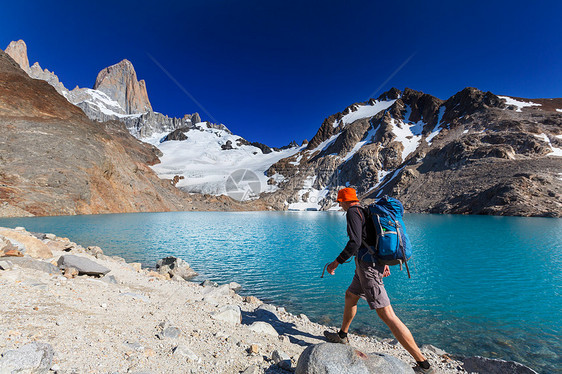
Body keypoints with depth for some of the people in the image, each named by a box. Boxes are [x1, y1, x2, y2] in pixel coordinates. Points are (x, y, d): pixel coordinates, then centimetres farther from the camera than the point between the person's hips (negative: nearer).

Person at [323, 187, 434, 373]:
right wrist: (384, 263, 28)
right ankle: (342, 336, 42)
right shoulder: (366, 212, 16)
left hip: (367, 265, -10)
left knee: (386, 314, -5)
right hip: (377, 262, 10)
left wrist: (337, 262, -15)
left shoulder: (353, 212, -13)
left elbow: (355, 242, -24)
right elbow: (378, 239, 21)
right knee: (350, 296, 25)